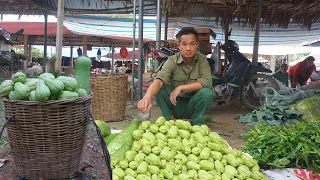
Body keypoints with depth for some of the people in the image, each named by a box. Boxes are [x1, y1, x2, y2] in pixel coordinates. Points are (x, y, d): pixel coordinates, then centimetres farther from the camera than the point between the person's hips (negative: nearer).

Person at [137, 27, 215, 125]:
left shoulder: (202, 60, -9)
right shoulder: (172, 61, -14)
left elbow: (207, 82, -24)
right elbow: (159, 80, -32)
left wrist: (181, 88, -28)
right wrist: (147, 96, -52)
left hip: (192, 106, 1)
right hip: (175, 105, 0)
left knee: (207, 93, -29)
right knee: (160, 89, -26)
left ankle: (197, 123, -6)